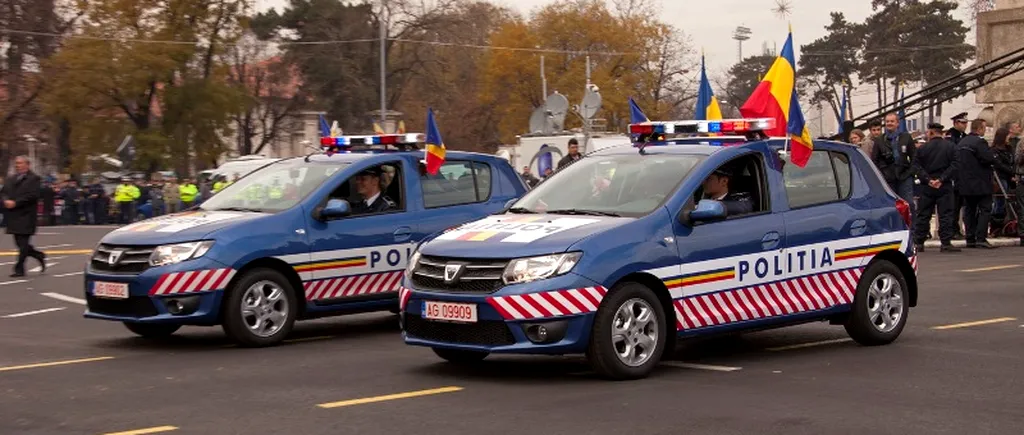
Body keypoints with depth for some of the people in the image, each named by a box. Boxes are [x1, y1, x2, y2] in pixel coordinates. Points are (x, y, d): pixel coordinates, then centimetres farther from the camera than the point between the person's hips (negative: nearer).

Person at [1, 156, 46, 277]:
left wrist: (15, 203, -17)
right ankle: (39, 256, 29)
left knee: (23, 243, -7)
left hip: (26, 215, -7)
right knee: (20, 243, 11)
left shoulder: (33, 179, -5)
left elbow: (32, 195, -15)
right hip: (13, 216, 7)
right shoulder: (10, 179, 18)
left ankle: (19, 269, -5)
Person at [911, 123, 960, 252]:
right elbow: (954, 166, -7)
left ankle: (919, 243, 9)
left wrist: (928, 180, -8)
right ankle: (946, 243, -4)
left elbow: (917, 167, -5)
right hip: (945, 188, -1)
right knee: (945, 215, 1)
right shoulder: (951, 147, 0)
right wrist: (942, 179, -10)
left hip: (927, 188, 1)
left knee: (923, 215, 8)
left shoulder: (922, 148, 1)